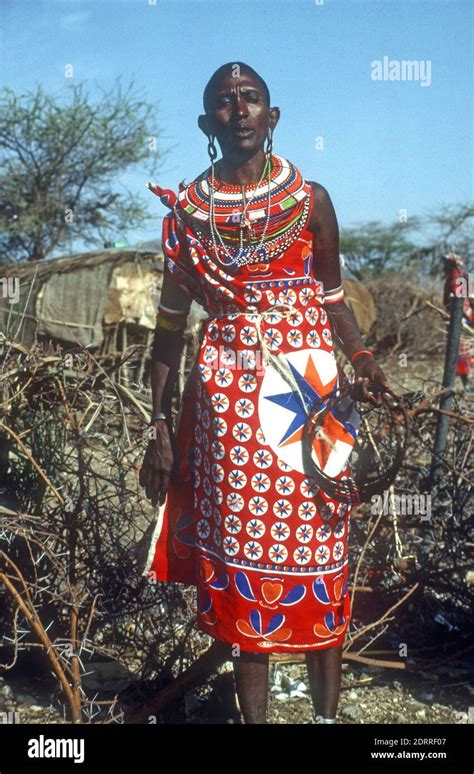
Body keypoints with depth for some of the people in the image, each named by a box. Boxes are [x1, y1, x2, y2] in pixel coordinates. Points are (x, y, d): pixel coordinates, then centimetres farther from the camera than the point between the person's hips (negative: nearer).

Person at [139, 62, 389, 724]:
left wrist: (361, 356, -9)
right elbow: (171, 323, 8)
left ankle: (327, 714, 17)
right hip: (226, 400, 1)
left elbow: (331, 298, 12)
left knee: (320, 559, 2)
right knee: (240, 568, 3)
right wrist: (160, 428, 4)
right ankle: (253, 715, 17)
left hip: (311, 388, 0)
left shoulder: (311, 200, 6)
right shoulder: (187, 210, 7)